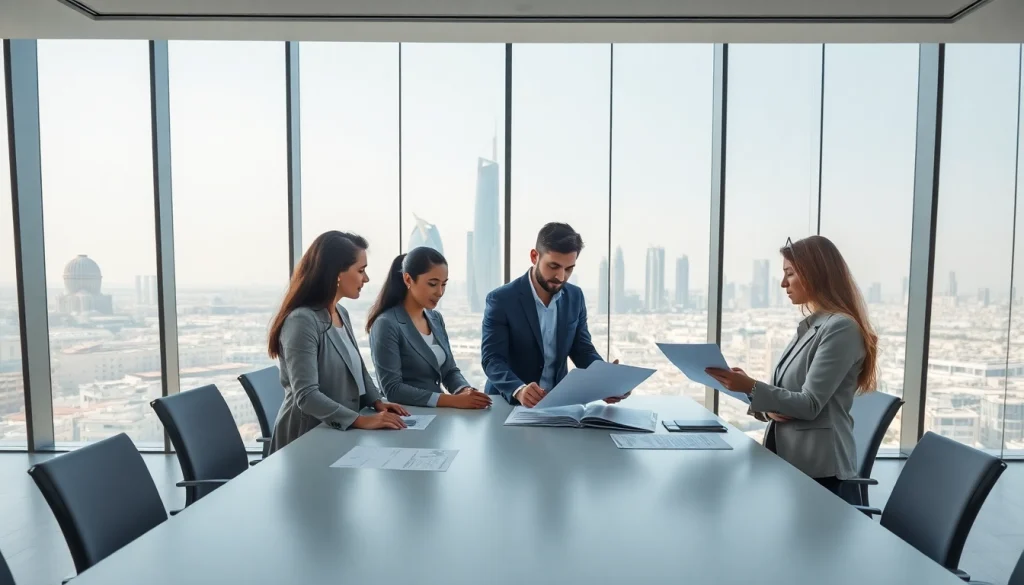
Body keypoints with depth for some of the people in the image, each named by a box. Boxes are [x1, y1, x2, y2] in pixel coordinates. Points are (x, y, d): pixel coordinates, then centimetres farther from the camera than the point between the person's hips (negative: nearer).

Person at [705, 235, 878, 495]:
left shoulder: (841, 327, -15)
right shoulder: (811, 326, 13)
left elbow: (810, 405, -20)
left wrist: (751, 387, -25)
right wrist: (770, 409, -7)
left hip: (816, 465, -8)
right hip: (786, 456, 8)